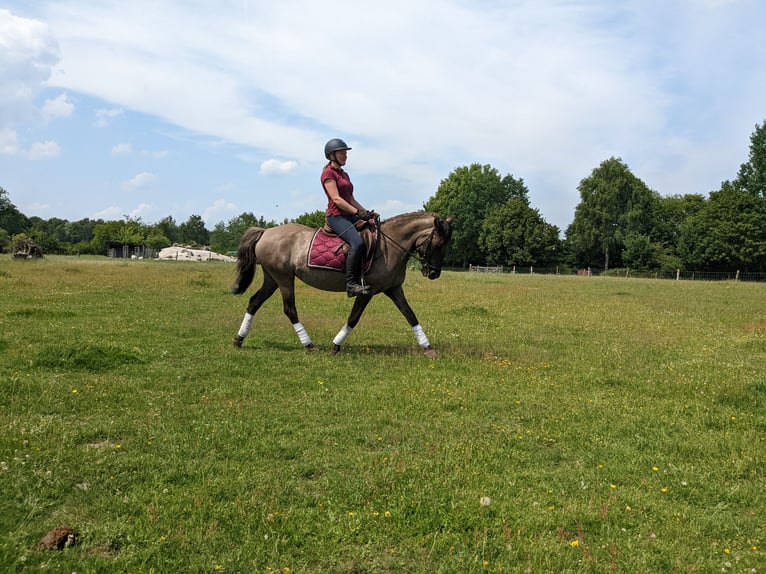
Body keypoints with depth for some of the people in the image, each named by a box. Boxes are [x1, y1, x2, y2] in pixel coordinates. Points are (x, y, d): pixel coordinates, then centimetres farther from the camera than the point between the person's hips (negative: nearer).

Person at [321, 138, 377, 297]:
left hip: (349, 216, 9)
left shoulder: (344, 174, 22)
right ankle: (351, 284, -28)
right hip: (336, 216, -9)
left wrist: (367, 212, 9)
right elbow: (336, 199, -15)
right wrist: (358, 212, -20)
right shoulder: (328, 173, -4)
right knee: (357, 243, -30)